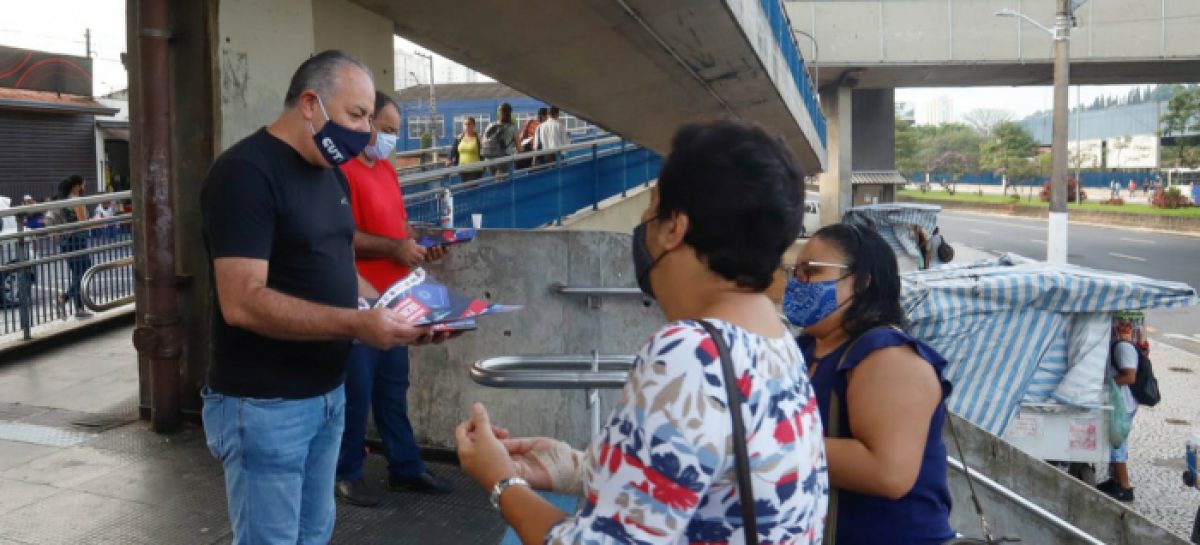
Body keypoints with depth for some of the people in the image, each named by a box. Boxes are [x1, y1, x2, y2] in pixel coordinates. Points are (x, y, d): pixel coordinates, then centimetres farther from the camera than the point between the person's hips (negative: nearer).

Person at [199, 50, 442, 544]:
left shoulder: (327, 174, 12)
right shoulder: (245, 172, -17)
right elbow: (243, 302, -25)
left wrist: (391, 313, 0)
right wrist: (356, 324, -31)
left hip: (326, 394, 8)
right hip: (264, 405, -8)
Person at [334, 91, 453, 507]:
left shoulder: (386, 168, 16)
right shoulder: (341, 170, -14)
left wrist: (417, 246, 6)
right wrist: (395, 249, -18)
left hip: (391, 299, 9)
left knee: (393, 387, 14)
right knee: (355, 391, 0)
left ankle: (405, 468, 23)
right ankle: (346, 475, 14)